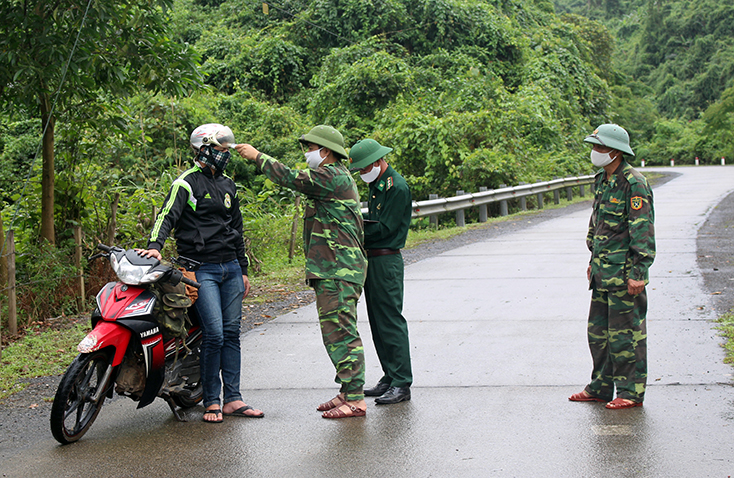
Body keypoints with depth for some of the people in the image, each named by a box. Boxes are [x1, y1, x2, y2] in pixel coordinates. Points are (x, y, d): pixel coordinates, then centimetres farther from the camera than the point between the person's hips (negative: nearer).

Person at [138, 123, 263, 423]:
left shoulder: (228, 186, 19)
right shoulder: (187, 182, -3)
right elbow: (168, 215, -16)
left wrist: (243, 270, 23)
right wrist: (155, 246, -34)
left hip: (230, 267, 7)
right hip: (202, 270, -7)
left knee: (231, 333, 6)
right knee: (214, 334, -13)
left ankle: (232, 399, 11)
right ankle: (211, 402, -2)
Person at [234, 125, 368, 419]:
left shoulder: (332, 176, -12)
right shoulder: (338, 177, 21)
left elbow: (291, 179, -18)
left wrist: (257, 156, -8)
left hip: (337, 273, -11)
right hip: (333, 271, 11)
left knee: (340, 333, -10)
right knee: (338, 333, 14)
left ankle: (355, 400, -9)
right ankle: (348, 392, 20)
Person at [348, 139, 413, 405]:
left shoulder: (397, 188, -13)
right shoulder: (377, 185, 17)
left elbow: (384, 228, -18)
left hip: (387, 261, -10)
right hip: (372, 260, 10)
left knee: (391, 321, -9)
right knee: (378, 323, 12)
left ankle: (401, 384, -7)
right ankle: (390, 378, 19)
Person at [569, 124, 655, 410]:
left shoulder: (633, 183, -14)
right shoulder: (602, 180, 13)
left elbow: (643, 231, -17)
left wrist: (638, 273, -20)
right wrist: (594, 260, 23)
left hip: (625, 273, -9)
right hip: (603, 272, 9)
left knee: (626, 332, -2)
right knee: (598, 330, 13)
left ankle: (631, 393, 7)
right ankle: (601, 387, 24)